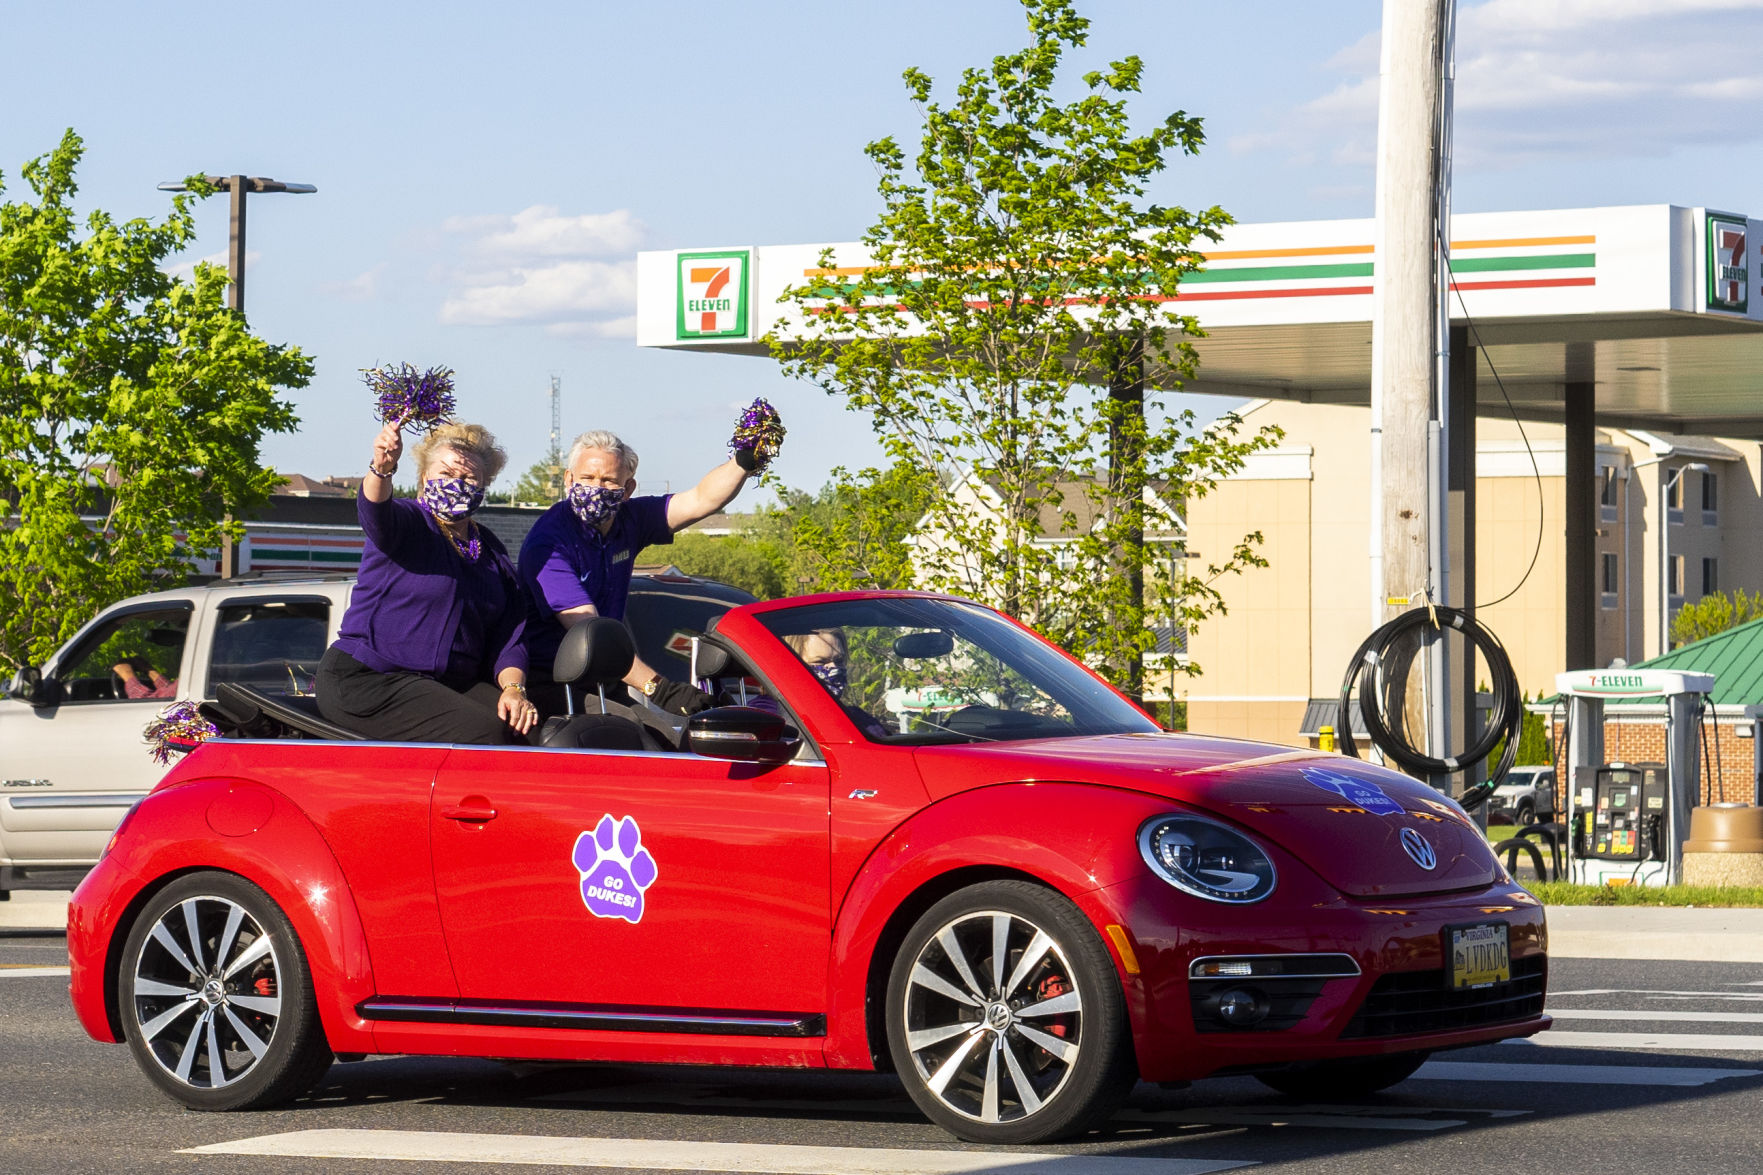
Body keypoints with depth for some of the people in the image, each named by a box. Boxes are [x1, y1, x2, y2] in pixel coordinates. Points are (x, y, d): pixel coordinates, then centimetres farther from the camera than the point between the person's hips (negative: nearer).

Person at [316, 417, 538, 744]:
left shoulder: (492, 552, 15)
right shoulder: (409, 523, -3)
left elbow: (509, 632, 11)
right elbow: (374, 512, -28)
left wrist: (513, 687, -9)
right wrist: (382, 468, -50)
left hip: (451, 683, 6)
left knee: (526, 728, -19)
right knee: (485, 732, -26)